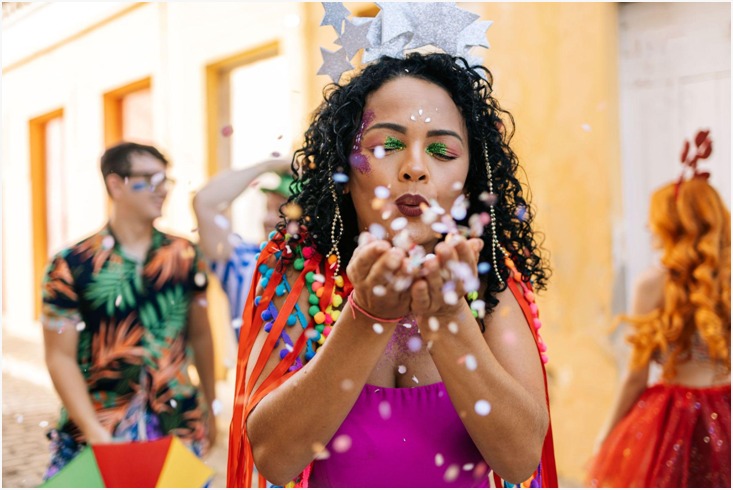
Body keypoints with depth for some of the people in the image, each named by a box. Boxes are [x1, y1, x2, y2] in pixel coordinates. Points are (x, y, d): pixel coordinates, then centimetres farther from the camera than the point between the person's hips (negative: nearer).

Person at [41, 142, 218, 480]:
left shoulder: (185, 257, 4)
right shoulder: (71, 267, -6)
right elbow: (61, 357, -7)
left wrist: (210, 408, 18)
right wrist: (94, 432, -17)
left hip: (179, 427, 3)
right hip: (100, 432, -3)